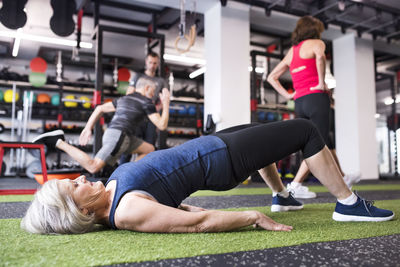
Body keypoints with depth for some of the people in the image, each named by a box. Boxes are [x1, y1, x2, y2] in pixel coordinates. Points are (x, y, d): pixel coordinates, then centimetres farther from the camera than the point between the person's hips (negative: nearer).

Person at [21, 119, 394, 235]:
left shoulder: (112, 190, -2)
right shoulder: (128, 211, -29)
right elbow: (198, 223, -29)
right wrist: (255, 218, -25)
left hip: (206, 145, 9)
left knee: (257, 131, 33)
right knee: (306, 130, -1)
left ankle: (281, 197, 47)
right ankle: (349, 205, 15)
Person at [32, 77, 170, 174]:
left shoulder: (124, 98, 24)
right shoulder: (146, 102, 0)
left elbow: (100, 109, 23)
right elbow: (162, 125, -5)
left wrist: (87, 129, 19)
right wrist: (166, 103, 6)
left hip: (111, 133, 9)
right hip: (119, 135, -9)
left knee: (149, 149, 16)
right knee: (93, 167, -14)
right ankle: (57, 142, -11)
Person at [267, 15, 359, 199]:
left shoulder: (291, 51, 22)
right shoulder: (315, 43, 3)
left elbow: (271, 77, 20)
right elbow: (320, 56, -24)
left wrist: (287, 95, 12)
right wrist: (322, 83, -16)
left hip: (299, 103, 8)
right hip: (316, 97, -8)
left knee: (325, 143, 14)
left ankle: (343, 178, 23)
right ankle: (295, 185, -9)